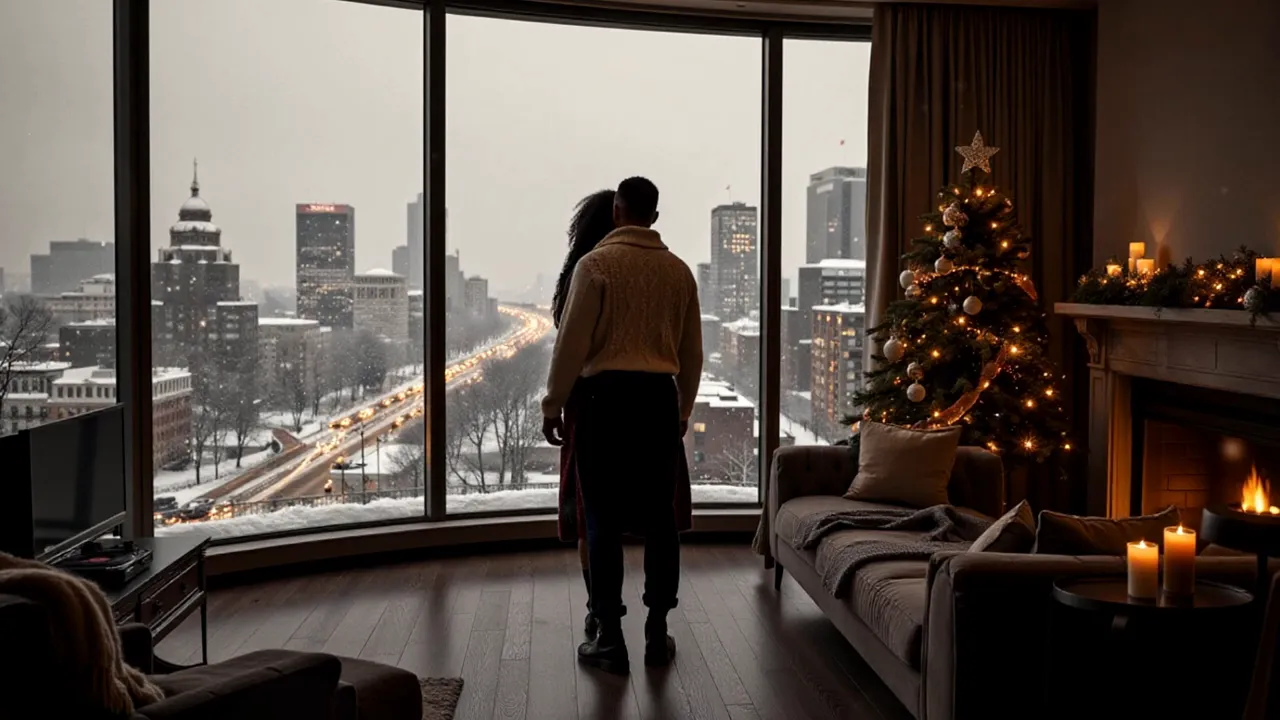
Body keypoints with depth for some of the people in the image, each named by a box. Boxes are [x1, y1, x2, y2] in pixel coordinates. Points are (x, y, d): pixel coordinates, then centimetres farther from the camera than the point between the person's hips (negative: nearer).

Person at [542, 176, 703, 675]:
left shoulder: (597, 263, -5)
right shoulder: (678, 270, 10)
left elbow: (572, 341, -9)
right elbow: (692, 352, 14)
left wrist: (553, 404, 0)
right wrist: (683, 408, 25)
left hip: (607, 396, -4)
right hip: (660, 397, 4)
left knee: (604, 521, 2)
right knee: (660, 518, 9)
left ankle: (610, 640, 6)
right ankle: (657, 634, 15)